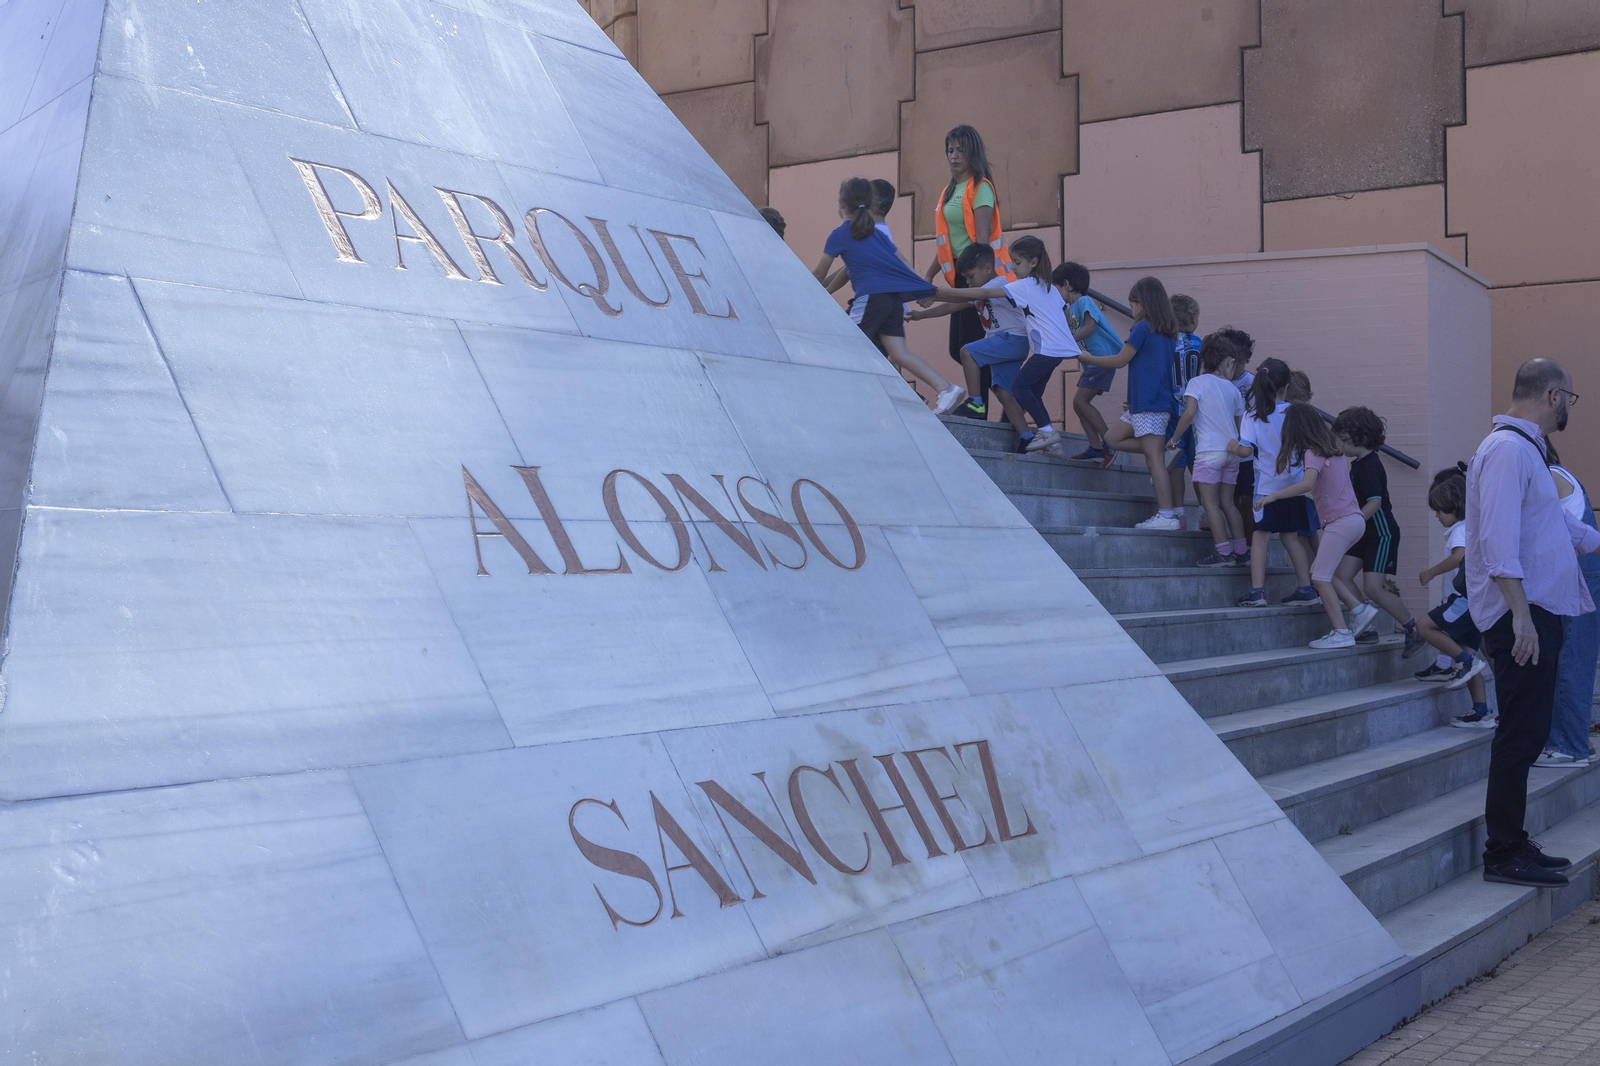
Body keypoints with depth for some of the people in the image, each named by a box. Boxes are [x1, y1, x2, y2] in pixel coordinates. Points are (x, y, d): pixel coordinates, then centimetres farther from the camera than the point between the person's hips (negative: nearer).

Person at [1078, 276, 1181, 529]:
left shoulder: (1143, 327, -10)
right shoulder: (1167, 331, 15)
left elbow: (1120, 360, -6)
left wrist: (1086, 359, 6)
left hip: (1148, 403, -9)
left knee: (1153, 458, -10)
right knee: (1112, 438, 15)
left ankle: (1166, 516, -12)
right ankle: (1162, 451, 7)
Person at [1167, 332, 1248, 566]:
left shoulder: (1197, 382, -2)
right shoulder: (1233, 389, 12)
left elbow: (1189, 414, -13)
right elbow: (1239, 423, 14)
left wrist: (1174, 439, -3)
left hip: (1209, 450, -5)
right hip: (1231, 450, 5)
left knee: (1210, 502, -1)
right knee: (1227, 502, 13)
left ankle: (1223, 552, -6)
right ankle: (1242, 552, 13)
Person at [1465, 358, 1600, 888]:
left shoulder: (1524, 449, 20)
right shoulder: (1508, 449, -14)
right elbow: (1499, 540, -23)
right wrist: (1520, 614, -27)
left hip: (1537, 611, 11)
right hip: (1521, 613, -11)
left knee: (1526, 733, 12)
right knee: (1521, 733, -8)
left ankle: (1511, 845, 19)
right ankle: (1503, 855, -2)